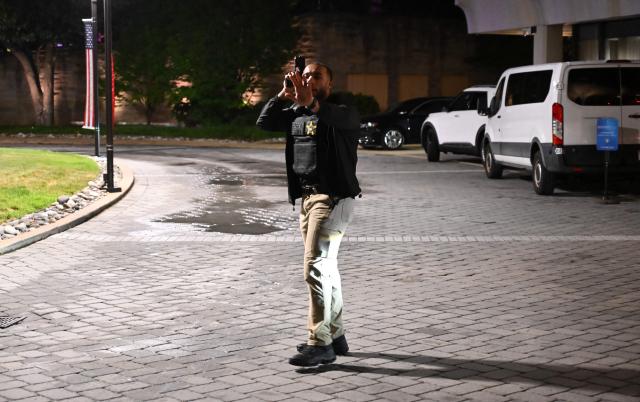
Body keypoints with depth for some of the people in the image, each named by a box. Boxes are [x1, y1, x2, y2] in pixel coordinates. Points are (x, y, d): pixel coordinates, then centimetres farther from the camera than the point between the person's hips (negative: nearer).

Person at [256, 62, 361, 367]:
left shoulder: (343, 113, -8)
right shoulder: (296, 113, 14)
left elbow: (341, 118, -30)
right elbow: (264, 122, 8)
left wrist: (311, 102, -47)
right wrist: (284, 95, -3)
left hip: (332, 198, -8)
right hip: (306, 198, 8)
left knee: (316, 268, -15)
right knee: (325, 268, 15)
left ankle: (320, 343, -12)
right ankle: (335, 335, 26)